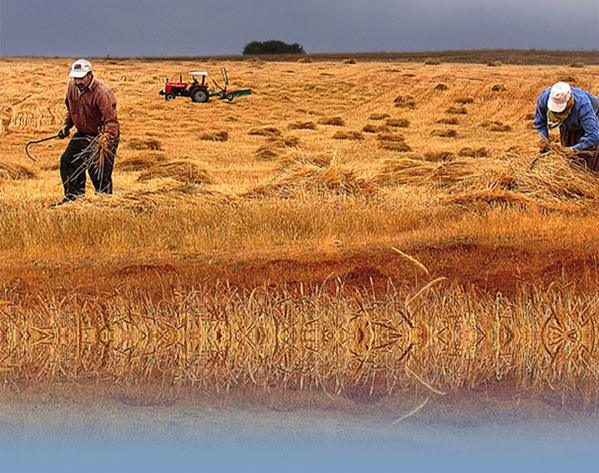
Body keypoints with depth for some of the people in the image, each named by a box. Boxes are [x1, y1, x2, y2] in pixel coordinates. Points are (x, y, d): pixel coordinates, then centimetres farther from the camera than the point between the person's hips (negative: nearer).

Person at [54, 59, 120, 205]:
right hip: (82, 135, 8)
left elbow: (111, 121, -31)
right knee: (67, 161, 7)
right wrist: (66, 125, 5)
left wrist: (106, 139, -46)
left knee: (100, 174, -10)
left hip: (102, 136, -8)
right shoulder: (72, 87, -2)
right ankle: (73, 197, 20)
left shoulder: (102, 92, -27)